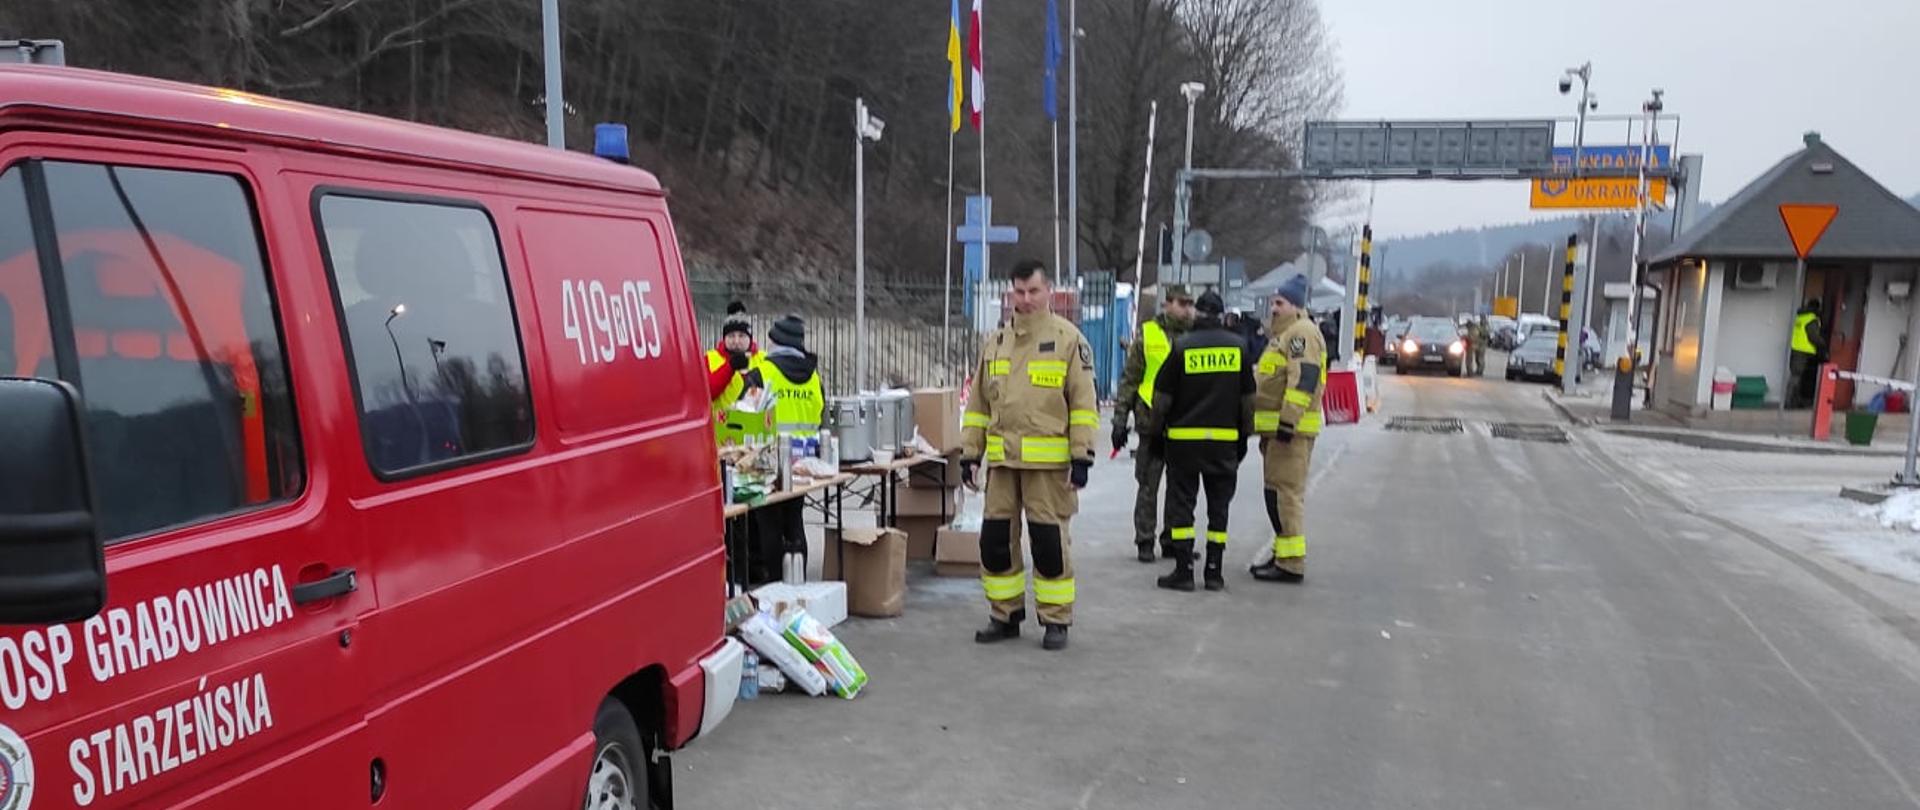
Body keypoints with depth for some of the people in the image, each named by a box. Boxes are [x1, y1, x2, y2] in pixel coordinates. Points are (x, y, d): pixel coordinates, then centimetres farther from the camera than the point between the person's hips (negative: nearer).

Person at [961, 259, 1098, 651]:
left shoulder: (1068, 338, -2)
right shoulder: (995, 342, 13)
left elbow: (1084, 402, -5)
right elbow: (978, 403, 17)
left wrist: (1081, 457, -11)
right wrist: (970, 453, 12)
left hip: (1048, 461, -5)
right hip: (1001, 459, 5)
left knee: (1050, 542, 0)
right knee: (995, 539, 7)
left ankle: (1056, 620, 14)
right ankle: (1006, 615, 21)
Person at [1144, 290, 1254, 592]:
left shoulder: (1183, 346, -6)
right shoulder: (1238, 346, 2)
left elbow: (1163, 397, -4)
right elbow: (1248, 397, 7)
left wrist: (1156, 431, 10)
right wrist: (1245, 434, 17)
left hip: (1184, 438, -2)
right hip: (1225, 439, 2)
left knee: (1181, 502, 4)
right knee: (1219, 504, 10)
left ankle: (1184, 571, 3)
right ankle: (1214, 572, 12)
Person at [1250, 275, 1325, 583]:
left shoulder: (1302, 333, -11)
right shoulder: (1283, 334, 23)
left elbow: (1303, 380, -22)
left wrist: (1288, 422, -26)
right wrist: (1266, 429, 27)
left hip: (1291, 428, -11)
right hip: (1277, 428, 11)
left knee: (1287, 492, -11)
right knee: (1276, 491, 15)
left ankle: (1291, 563, -9)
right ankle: (1282, 555, 23)